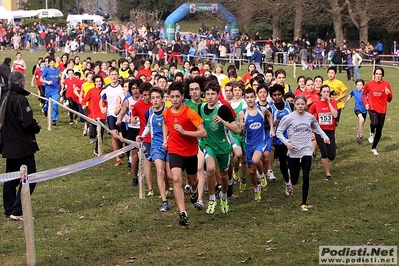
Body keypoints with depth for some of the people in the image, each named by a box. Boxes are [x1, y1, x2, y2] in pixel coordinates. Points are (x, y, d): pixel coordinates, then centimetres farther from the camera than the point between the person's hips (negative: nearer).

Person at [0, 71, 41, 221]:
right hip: (23, 146, -9)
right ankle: (17, 211, -8)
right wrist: (37, 127, -1)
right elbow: (27, 123, -23)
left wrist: (33, 124, 13)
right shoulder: (20, 99, -18)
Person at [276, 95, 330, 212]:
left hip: (307, 151, 2)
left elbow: (317, 128, 21)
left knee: (306, 177, -9)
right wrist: (286, 142, -16)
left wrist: (324, 136, 5)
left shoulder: (310, 117, 2)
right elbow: (279, 132, -1)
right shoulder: (288, 118, -7)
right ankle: (289, 182, 45)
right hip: (293, 151, -1)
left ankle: (304, 204, 2)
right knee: (294, 180, 5)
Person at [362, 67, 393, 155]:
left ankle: (374, 148, 28)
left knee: (379, 131, 8)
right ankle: (372, 133, 2)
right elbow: (364, 94, 17)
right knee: (375, 123, -32)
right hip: (372, 108, -2)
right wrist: (366, 103, 2)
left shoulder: (386, 84, -2)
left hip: (382, 110, 2)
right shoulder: (369, 84, -2)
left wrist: (388, 94, -20)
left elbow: (389, 100, 1)